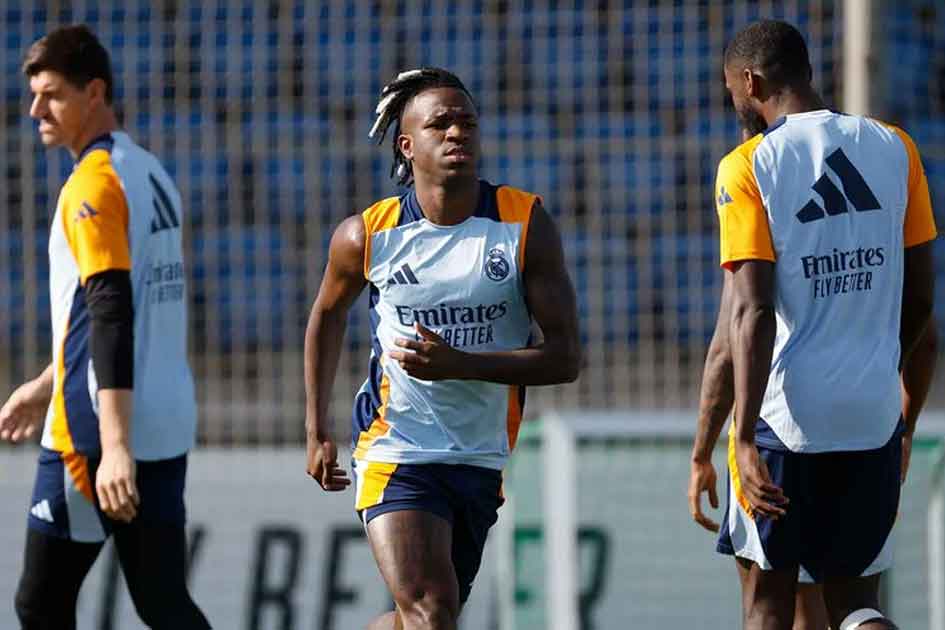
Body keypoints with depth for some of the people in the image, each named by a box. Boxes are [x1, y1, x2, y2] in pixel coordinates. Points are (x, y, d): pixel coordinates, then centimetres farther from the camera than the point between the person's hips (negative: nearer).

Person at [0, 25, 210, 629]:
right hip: (167, 427, 8)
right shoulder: (153, 174, 14)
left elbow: (112, 316, -22)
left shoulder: (93, 184, -13)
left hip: (100, 429, -8)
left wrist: (113, 444, -27)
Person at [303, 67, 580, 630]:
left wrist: (460, 364, -22)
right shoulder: (367, 235, -6)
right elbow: (328, 314, 16)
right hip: (395, 454, -3)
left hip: (481, 460, 3)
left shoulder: (526, 225, -7)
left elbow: (565, 358, -9)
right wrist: (318, 430, 15)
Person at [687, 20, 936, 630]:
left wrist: (737, 442, -17)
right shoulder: (895, 149, 6)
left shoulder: (749, 167, -7)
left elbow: (750, 316, -16)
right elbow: (919, 303, 10)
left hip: (784, 414, -4)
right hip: (874, 417, 4)